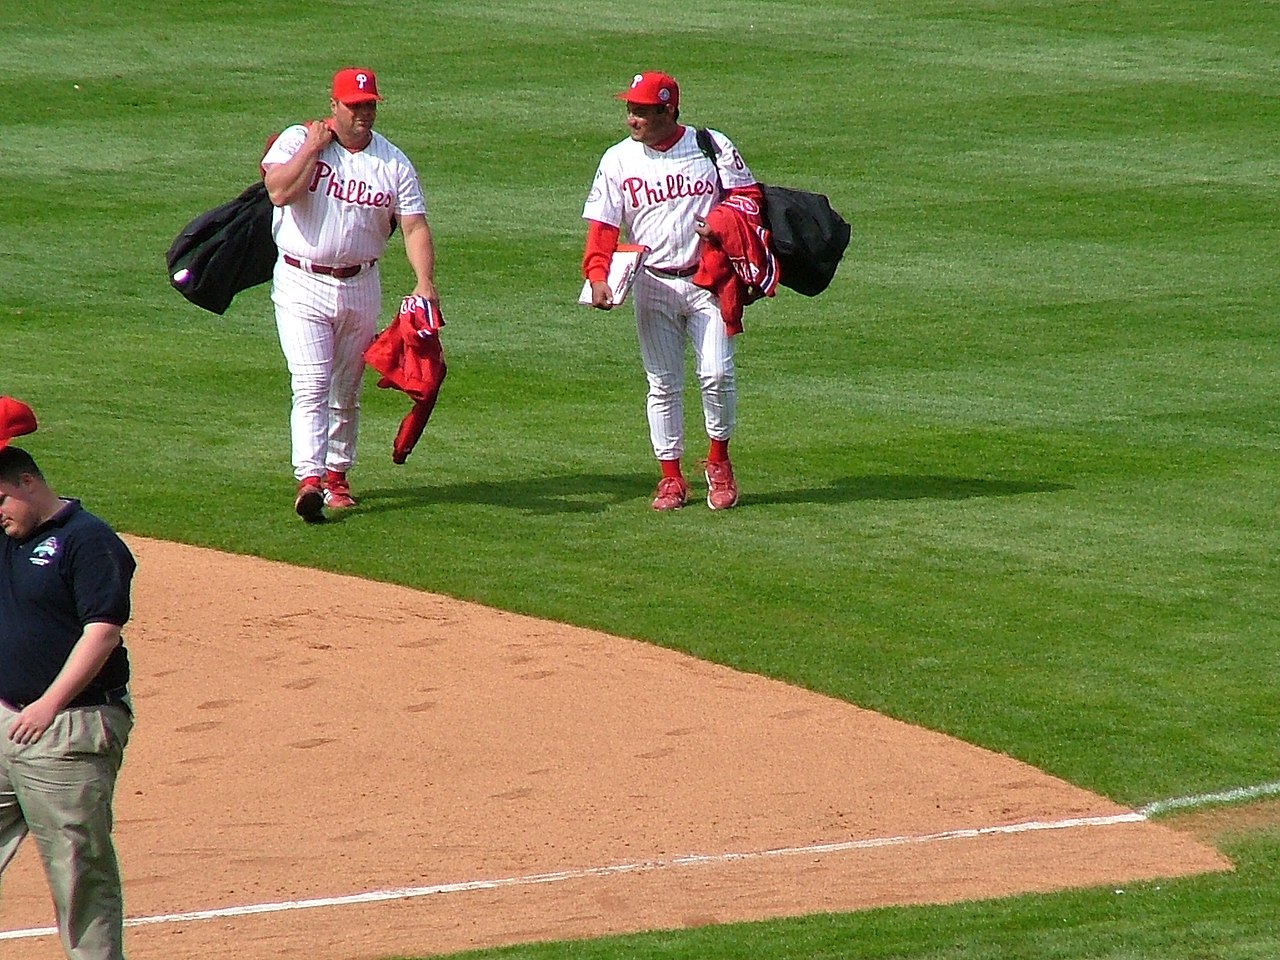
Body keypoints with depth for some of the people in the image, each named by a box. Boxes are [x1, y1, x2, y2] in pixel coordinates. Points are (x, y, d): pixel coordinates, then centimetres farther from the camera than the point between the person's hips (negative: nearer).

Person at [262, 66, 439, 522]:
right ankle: (309, 479, -21)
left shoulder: (393, 162, 1)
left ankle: (336, 474, 26)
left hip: (360, 287, 3)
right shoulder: (297, 140, -4)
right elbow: (279, 191, -21)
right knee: (311, 386, -14)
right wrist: (313, 146, -17)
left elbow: (414, 225, -5)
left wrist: (425, 282, -19)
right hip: (301, 284, -3)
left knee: (346, 392, 13)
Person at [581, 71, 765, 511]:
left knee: (716, 374, -10)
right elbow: (602, 225, -1)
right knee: (662, 384, 3)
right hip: (653, 286, 2)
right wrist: (598, 276, -16)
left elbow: (748, 195, 4)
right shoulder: (618, 160, 2)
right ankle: (671, 477, 11)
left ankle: (718, 463, 10)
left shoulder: (713, 147, -2)